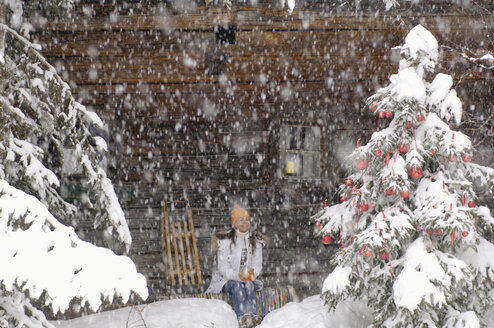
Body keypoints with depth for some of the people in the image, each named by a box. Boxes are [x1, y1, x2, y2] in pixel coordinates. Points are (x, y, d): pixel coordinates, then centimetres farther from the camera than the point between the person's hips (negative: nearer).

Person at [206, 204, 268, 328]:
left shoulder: (256, 241, 9)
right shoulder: (225, 241, -3)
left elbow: (258, 264, 2)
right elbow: (223, 268, -11)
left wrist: (252, 273, -23)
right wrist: (238, 276, -30)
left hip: (249, 280, 3)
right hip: (227, 280, -2)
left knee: (249, 285, -31)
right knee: (237, 285, -34)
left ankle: (252, 315, -51)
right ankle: (242, 317, -54)